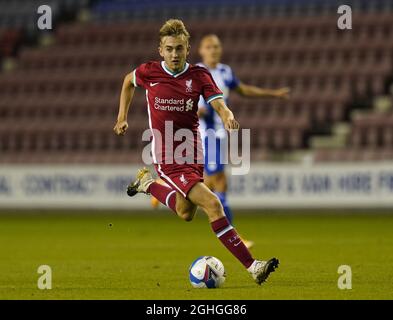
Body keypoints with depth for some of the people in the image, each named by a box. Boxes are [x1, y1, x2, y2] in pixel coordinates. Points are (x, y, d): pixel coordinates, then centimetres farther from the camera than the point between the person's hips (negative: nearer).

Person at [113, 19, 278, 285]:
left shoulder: (199, 75, -4)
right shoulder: (149, 72, -7)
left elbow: (219, 105, -13)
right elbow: (128, 81, 15)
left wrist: (228, 116, -36)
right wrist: (122, 118, 15)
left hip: (192, 154, 5)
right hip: (168, 160, -5)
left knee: (185, 214, 21)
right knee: (213, 204, -18)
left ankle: (148, 184, 44)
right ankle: (252, 266, -20)